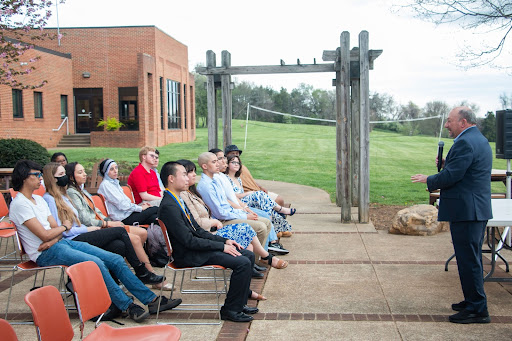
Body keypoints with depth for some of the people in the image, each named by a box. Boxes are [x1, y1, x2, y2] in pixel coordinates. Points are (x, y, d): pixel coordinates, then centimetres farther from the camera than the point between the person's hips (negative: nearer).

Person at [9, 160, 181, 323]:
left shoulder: (38, 199, 18)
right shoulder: (19, 204, -10)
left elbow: (54, 228, 11)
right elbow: (45, 235, -16)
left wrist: (52, 240, -12)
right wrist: (64, 227, 3)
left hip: (63, 242, 8)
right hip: (46, 254, -8)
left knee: (116, 259, -6)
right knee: (95, 262, -31)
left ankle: (151, 299, -6)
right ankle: (128, 306, -21)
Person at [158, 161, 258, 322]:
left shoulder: (178, 200, 12)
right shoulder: (168, 206, -20)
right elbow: (189, 241, -22)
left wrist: (225, 241, 5)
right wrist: (222, 246, -17)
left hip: (197, 247, 10)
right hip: (189, 256, -10)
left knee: (248, 255, 6)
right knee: (242, 263, -19)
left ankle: (239, 303, 14)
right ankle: (230, 309, -4)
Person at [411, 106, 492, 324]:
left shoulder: (465, 142, -17)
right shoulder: (480, 140, 17)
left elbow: (451, 176, -22)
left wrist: (428, 180, -6)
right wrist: (446, 163, 7)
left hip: (466, 210, -11)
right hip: (479, 208, 11)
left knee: (469, 260, -4)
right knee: (473, 258, 19)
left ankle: (477, 310, 2)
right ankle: (473, 302, 30)